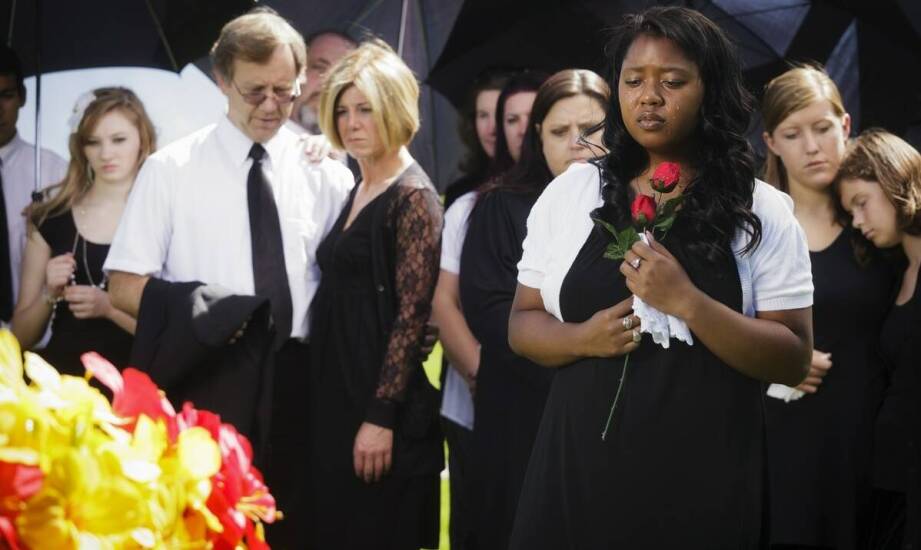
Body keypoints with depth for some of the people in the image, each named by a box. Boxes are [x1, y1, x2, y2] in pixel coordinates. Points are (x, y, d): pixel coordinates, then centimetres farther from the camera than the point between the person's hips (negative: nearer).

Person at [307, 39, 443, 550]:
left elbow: (412, 315, -16)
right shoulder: (355, 192, 13)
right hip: (335, 397, 8)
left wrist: (381, 417, -20)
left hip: (380, 403, -8)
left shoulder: (412, 196, -11)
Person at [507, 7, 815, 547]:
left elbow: (794, 361, -6)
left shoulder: (762, 212, -2)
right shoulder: (570, 192, 4)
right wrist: (584, 338, -12)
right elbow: (523, 323, 8)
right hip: (580, 469, 2)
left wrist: (687, 303, -19)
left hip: (703, 481, -1)